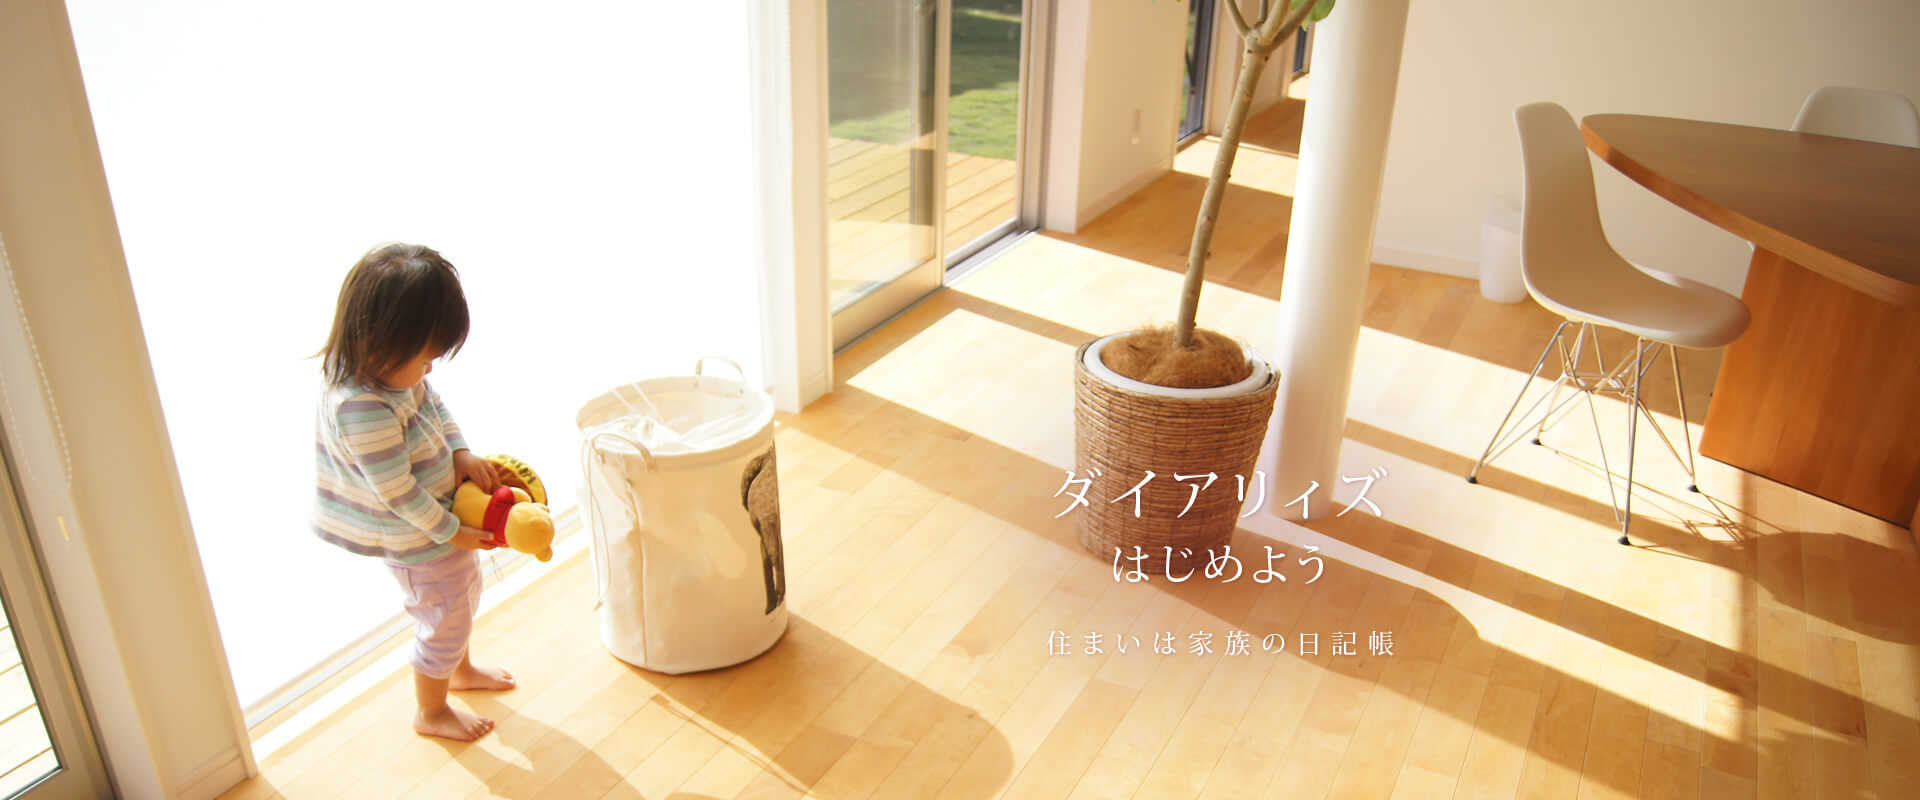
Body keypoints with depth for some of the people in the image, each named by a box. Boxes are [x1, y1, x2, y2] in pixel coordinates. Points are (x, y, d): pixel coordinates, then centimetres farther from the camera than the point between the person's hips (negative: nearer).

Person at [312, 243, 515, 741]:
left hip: (444, 510, 9)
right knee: (443, 623, 13)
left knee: (464, 595, 30)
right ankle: (432, 714, 38)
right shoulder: (362, 409, -38)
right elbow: (396, 492, -30)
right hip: (418, 540, -9)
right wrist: (450, 532, -17)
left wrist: (462, 456, -7)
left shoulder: (390, 369, -12)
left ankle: (461, 670, 57)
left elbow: (436, 406, 7)